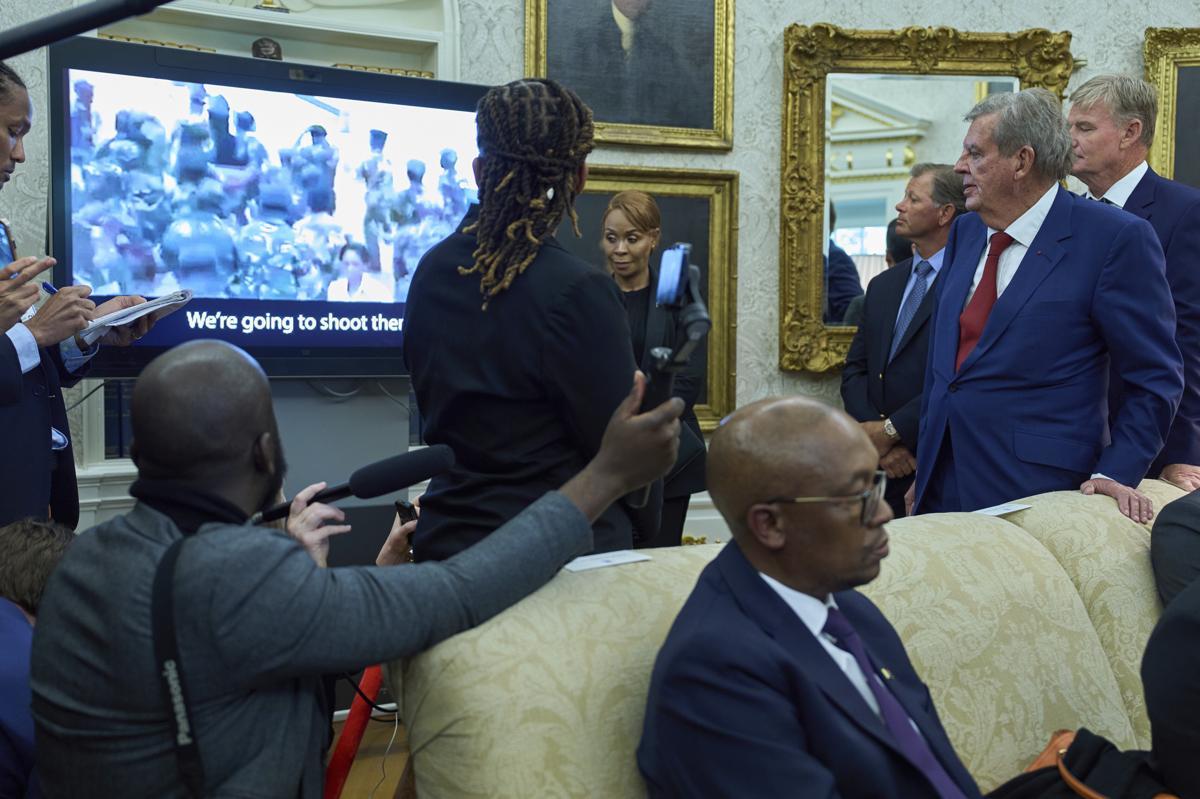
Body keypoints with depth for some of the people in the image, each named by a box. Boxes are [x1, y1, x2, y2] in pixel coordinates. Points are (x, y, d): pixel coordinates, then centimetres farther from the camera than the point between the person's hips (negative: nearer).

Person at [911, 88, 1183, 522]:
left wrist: (1116, 474, -13)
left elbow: (1154, 377, -6)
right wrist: (924, 471, 14)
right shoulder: (964, 232, 11)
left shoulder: (1116, 238, -9)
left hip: (1039, 490, -5)